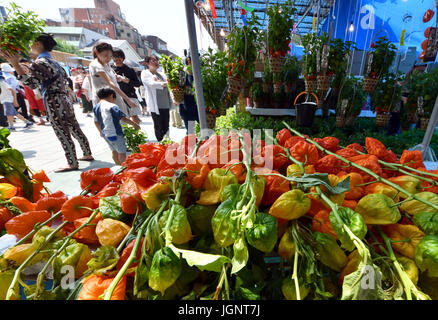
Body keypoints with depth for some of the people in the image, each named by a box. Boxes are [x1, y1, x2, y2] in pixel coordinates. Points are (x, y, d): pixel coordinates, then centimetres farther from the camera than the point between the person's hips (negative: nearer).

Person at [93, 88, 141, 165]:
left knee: (114, 152, 20)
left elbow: (96, 122, 17)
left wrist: (101, 131, 30)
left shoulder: (96, 107, 10)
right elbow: (123, 118, -17)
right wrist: (134, 124, -6)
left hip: (104, 133, 9)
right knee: (122, 152, 2)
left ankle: (119, 166, 33)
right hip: (115, 133, -8)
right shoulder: (112, 106, -16)